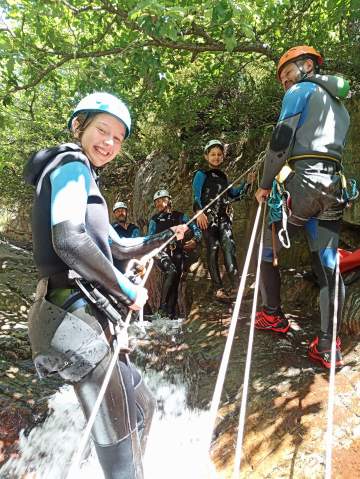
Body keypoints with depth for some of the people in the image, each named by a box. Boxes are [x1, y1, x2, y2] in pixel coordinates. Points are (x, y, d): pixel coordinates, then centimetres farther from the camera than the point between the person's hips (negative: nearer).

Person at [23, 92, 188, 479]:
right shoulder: (71, 165, -5)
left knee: (141, 407, 22)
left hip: (87, 317, 10)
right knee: (120, 441, 0)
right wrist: (128, 290, -14)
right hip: (74, 319, -10)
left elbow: (119, 248, 30)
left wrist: (166, 237, 29)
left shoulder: (82, 179, 24)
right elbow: (69, 241, -24)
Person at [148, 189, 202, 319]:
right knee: (172, 271, -28)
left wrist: (195, 240, -9)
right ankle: (163, 307, -22)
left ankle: (171, 315, 8)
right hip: (162, 252, -2)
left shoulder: (180, 216, 11)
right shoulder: (154, 220, 11)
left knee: (175, 283, -1)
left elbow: (196, 230, 10)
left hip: (178, 253, 2)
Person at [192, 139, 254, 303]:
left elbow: (233, 195, 29)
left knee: (229, 247, -12)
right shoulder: (201, 174, 7)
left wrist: (247, 183, 18)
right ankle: (218, 289, -7)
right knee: (213, 250, -8)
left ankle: (236, 287, -20)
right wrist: (199, 212, -21)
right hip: (208, 217, -5)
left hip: (224, 217, 5)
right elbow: (196, 196, -4)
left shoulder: (223, 176, 26)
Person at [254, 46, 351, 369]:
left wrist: (265, 184, -2)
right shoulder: (340, 105, 30)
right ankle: (328, 347, 4)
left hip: (303, 181, -7)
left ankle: (273, 317, 14)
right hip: (334, 185, 7)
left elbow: (281, 141, -7)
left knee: (266, 250, 8)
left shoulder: (300, 91, 6)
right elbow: (334, 148, 23)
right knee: (328, 266, 2)